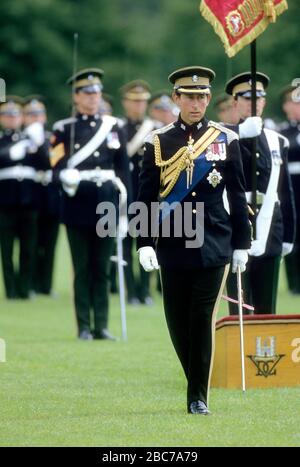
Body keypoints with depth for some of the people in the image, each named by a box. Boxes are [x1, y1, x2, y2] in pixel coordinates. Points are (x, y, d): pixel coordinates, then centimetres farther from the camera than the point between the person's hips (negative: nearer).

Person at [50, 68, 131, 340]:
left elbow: (123, 169, 10)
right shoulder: (64, 129, 3)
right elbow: (57, 167, -3)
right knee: (82, 269, 1)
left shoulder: (113, 127, 10)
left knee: (102, 268, 4)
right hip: (78, 205, -2)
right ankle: (84, 326, 5)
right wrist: (66, 177, -26)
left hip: (106, 205, 2)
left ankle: (102, 325, 8)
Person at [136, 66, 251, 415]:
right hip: (173, 244, 1)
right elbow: (146, 196, 2)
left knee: (202, 319, -6)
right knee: (178, 321, 4)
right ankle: (197, 384, 23)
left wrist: (241, 245, 4)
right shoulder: (158, 142, 3)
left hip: (213, 245, -1)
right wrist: (144, 243, -6)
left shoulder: (226, 140, 3)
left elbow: (238, 196, 6)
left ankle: (198, 396, 0)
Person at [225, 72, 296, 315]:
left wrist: (288, 235, 12)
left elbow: (286, 193, 15)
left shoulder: (278, 142, 12)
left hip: (269, 239, 4)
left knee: (267, 312, 7)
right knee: (240, 312, -3)